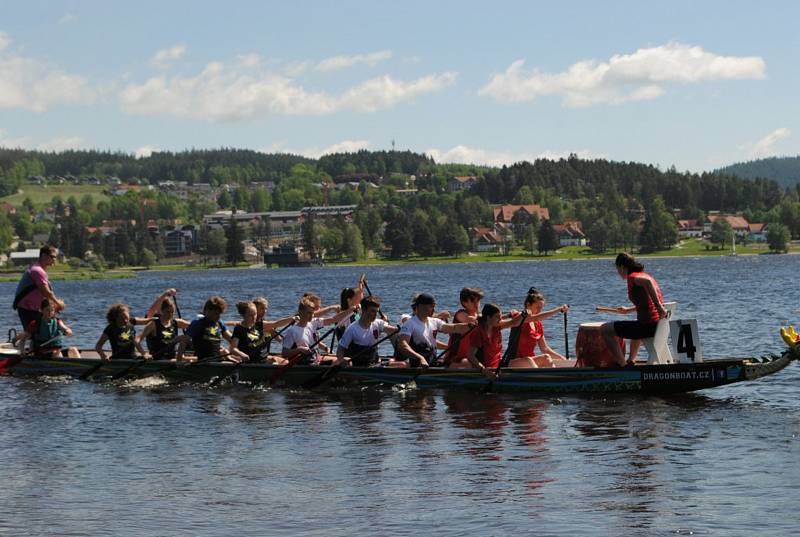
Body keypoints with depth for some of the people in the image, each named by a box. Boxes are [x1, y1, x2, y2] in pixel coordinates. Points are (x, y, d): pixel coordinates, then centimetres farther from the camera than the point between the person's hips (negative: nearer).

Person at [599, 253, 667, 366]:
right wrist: (629, 310, 36)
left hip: (648, 326, -10)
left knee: (605, 329, -2)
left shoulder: (632, 277, -8)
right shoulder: (644, 275, 18)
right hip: (659, 326, 10)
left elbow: (647, 281, -31)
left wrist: (659, 307, -31)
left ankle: (622, 365, -2)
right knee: (636, 327, 44)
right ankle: (631, 360, 42)